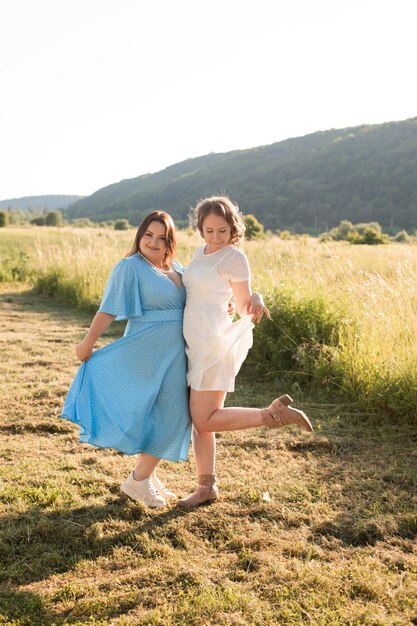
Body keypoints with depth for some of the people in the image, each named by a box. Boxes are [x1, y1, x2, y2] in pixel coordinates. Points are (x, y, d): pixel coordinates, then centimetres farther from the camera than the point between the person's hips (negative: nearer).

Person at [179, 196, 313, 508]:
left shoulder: (235, 257, -9)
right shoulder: (201, 251, 13)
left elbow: (244, 307, -7)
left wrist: (255, 306, -29)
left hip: (214, 343, -8)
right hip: (195, 343, 8)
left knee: (205, 421, -6)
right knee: (199, 419, 10)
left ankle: (275, 413, 1)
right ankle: (207, 486, 20)